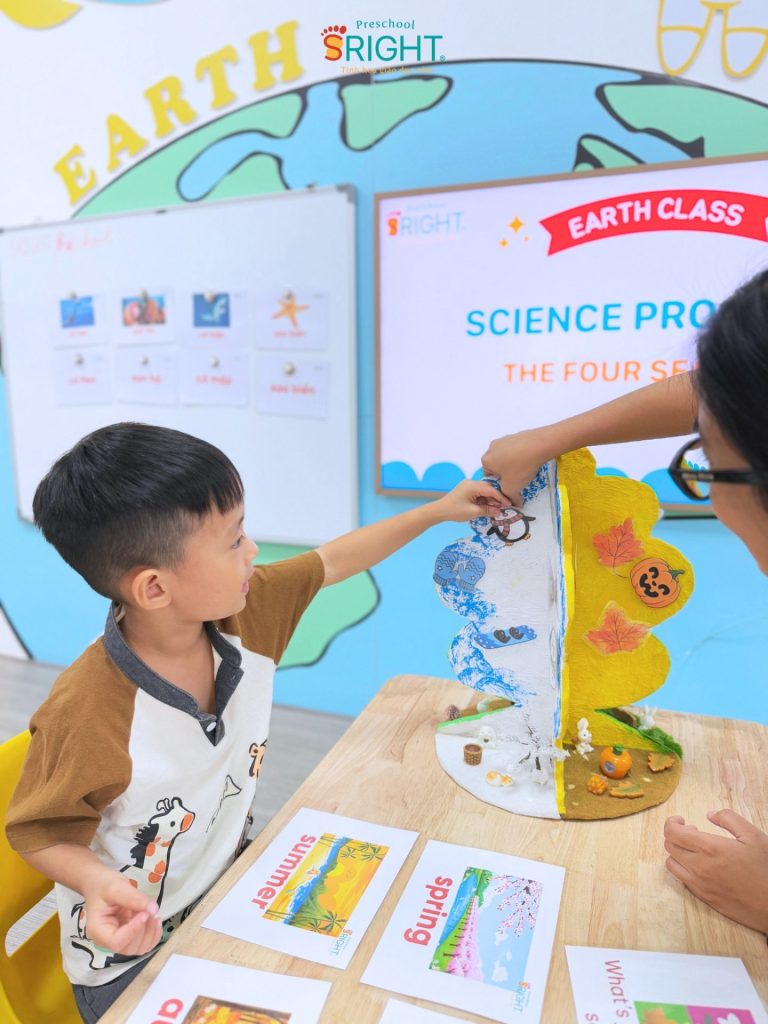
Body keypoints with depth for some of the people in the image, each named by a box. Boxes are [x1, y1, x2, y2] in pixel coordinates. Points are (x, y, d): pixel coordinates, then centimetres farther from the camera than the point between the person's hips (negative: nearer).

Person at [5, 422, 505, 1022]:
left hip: (232, 885, 5)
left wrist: (437, 511, -1)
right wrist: (98, 880, -35)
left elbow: (337, 560, -6)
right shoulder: (83, 713, -33)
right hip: (130, 953, -5)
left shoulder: (245, 614, -18)